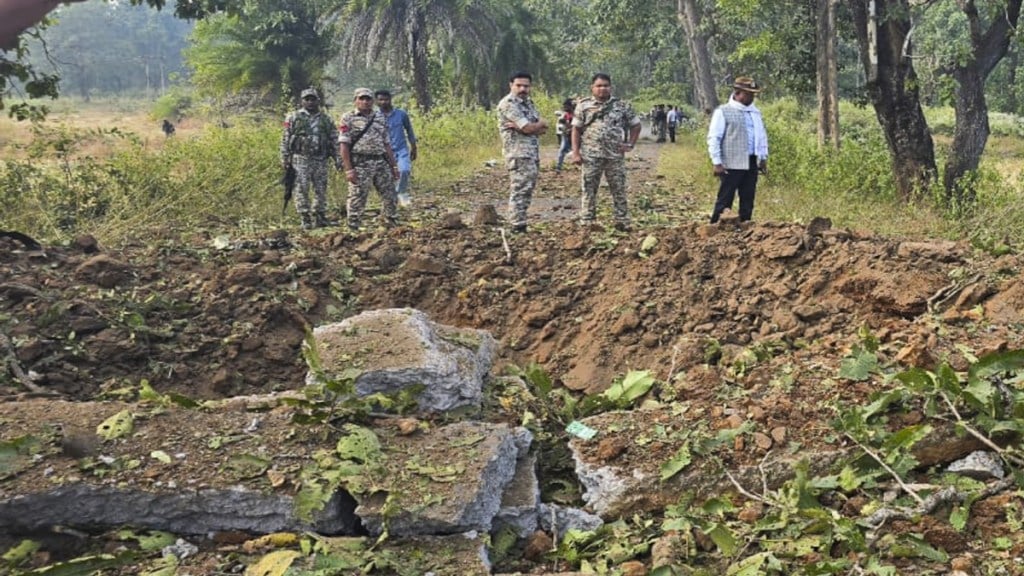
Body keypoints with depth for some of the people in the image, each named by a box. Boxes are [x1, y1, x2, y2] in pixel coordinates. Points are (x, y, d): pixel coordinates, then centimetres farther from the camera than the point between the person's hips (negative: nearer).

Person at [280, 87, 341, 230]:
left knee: (321, 190, 6)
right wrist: (285, 159, -4)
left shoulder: (326, 119, 10)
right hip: (301, 159, -3)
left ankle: (320, 217, 16)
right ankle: (305, 219, -1)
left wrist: (337, 159, 4)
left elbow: (334, 140, 11)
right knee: (301, 190, -5)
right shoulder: (294, 118, 2)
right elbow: (285, 139, 2)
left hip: (320, 160, 3)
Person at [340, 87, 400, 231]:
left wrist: (394, 165, 11)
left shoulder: (380, 117, 13)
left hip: (381, 163, 5)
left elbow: (387, 144, 16)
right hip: (360, 165, -5)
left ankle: (392, 226, 21)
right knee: (357, 200, -3)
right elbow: (344, 146, -7)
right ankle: (353, 229, 5)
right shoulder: (348, 118, -2)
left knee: (390, 197, 8)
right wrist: (349, 169, -14)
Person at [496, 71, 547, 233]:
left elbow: (543, 128, 7)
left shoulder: (528, 102, 17)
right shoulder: (508, 104, -11)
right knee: (520, 190, -11)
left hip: (533, 154, 9)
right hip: (519, 154, -9)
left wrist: (520, 127, -10)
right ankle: (518, 227, -11)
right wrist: (541, 123, 2)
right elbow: (529, 128, -19)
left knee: (527, 191, 10)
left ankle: (520, 224, 15)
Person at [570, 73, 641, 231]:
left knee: (619, 189, 6)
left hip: (615, 155, 1)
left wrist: (630, 144, 3)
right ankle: (586, 223, 8)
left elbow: (635, 125, 14)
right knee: (589, 189, 2)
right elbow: (576, 130, 2)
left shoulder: (621, 105, 6)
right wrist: (576, 152, -6)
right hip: (591, 156, -1)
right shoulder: (583, 105, 4)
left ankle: (622, 222, 14)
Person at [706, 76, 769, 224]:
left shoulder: (755, 112, 14)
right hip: (732, 164, -6)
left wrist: (763, 158, 16)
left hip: (752, 163, 6)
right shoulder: (723, 112, -5)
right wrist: (717, 162, -12)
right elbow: (713, 138, -8)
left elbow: (762, 136, 22)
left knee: (748, 200, 10)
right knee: (724, 200, -3)